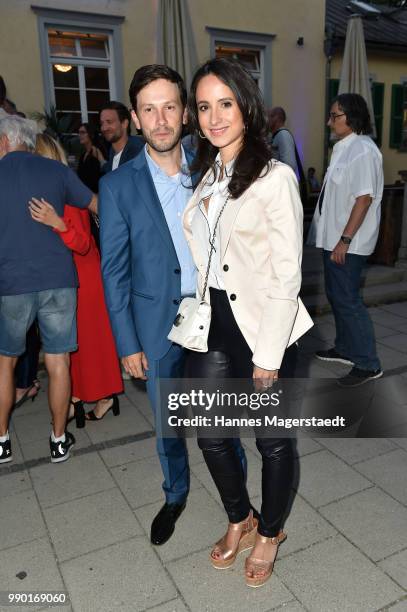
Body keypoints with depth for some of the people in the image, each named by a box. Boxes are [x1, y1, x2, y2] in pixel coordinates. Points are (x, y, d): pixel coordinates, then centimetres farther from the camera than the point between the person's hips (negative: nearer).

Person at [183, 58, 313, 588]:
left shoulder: (275, 177, -11)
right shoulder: (204, 174, 9)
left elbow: (287, 275, -14)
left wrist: (268, 354, -15)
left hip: (262, 327, -6)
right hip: (212, 325, 6)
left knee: (272, 441, 13)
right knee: (210, 435, 15)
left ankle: (269, 533, 41)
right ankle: (240, 521, 44)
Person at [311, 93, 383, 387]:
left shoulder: (363, 150, -16)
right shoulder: (344, 148, 14)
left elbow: (364, 199, -22)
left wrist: (345, 240, -24)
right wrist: (335, 238, 18)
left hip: (348, 242, -10)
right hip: (334, 237, 10)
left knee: (348, 300, -5)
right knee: (337, 296, 17)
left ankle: (368, 364, 6)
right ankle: (346, 348, 32)